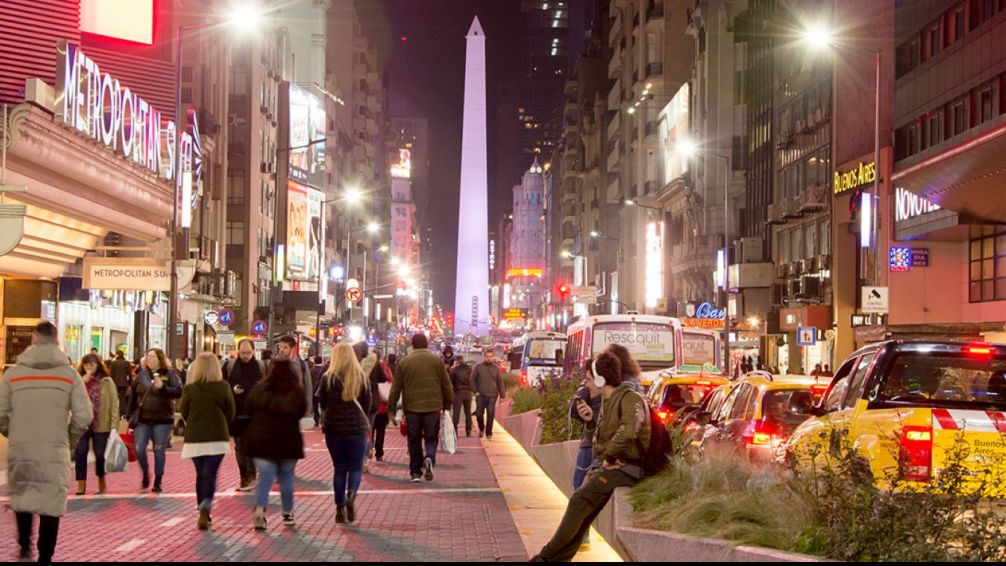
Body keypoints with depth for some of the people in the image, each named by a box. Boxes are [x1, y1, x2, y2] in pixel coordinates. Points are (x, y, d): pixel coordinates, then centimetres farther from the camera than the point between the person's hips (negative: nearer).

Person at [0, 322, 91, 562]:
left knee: (21, 497, 21)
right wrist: (70, 439, 10)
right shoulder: (69, 374, -3)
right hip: (54, 452, -1)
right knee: (51, 504, 5)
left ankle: (25, 547, 17)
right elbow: (84, 416, -7)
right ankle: (45, 557, 6)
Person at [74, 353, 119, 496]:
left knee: (100, 454, 7)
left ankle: (101, 481, 28)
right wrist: (83, 382, -14)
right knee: (80, 452, -7)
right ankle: (81, 483, 1)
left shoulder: (107, 382, 0)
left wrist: (114, 425, -9)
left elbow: (114, 404, -3)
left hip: (101, 424, -1)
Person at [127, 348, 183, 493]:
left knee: (159, 450, 2)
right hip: (142, 420, 3)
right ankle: (145, 474, 22)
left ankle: (158, 481, 14)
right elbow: (133, 397, 11)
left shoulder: (170, 374, -2)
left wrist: (163, 387, -27)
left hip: (162, 420, -3)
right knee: (139, 449, -4)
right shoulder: (142, 375, 7)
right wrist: (130, 416, 8)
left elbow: (178, 392, -13)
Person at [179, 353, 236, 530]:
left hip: (194, 438, 1)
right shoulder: (223, 387, -7)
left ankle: (203, 514, 19)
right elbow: (230, 413, 2)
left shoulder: (189, 389, -6)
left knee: (200, 475, 14)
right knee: (210, 475, 0)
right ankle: (205, 509, -20)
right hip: (217, 437, -1)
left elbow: (183, 413, 5)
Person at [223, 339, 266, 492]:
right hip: (235, 414, 2)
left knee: (250, 445, -10)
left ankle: (250, 476, -9)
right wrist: (232, 390, -13)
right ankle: (244, 477, 17)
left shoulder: (261, 367, 1)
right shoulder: (229, 365, 3)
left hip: (254, 414, -2)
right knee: (239, 447, 9)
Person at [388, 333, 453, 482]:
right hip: (433, 406, 0)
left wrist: (392, 407, 9)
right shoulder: (437, 360, 3)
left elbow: (396, 387, 3)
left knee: (414, 440, 9)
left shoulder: (404, 362, 1)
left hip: (411, 407, 0)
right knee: (431, 437, 9)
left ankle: (415, 472, 9)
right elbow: (446, 384, 5)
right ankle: (430, 458, -19)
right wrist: (448, 402, 16)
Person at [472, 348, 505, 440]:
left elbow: (500, 382, 8)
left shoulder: (496, 368, 7)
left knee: (490, 415, -5)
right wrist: (475, 391, -3)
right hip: (480, 395, 0)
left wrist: (502, 394, 3)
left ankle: (488, 433, 3)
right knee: (479, 414, 3)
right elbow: (473, 379, 6)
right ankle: (481, 429, 30)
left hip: (492, 396, 0)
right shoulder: (478, 367, 3)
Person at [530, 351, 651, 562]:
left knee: (580, 499, -17)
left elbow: (628, 430, -33)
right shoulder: (609, 400, 17)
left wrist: (609, 457, -23)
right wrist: (592, 420, 6)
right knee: (582, 512, 2)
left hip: (625, 466, -10)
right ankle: (559, 558, 2)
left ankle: (548, 556, -12)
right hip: (610, 464, 10)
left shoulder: (630, 398, -14)